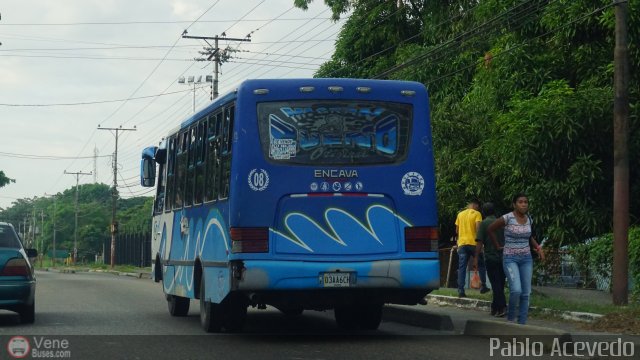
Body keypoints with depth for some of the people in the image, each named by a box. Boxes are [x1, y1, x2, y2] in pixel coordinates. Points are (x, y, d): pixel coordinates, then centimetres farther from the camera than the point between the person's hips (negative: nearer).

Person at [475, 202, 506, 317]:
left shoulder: (484, 223, -5)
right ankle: (495, 307, 18)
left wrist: (476, 258, -6)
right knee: (500, 283, 12)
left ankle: (502, 307, -12)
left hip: (491, 257, -5)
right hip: (503, 256, 5)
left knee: (496, 284, -4)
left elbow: (479, 242, -10)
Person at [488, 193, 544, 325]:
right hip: (510, 259, -5)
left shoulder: (529, 219, 4)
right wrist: (497, 246, 2)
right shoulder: (507, 218, -14)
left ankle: (522, 323, 10)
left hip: (526, 259, 5)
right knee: (516, 290, -20)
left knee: (526, 293, 1)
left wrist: (538, 248, 8)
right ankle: (510, 316, 4)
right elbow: (491, 229, -2)